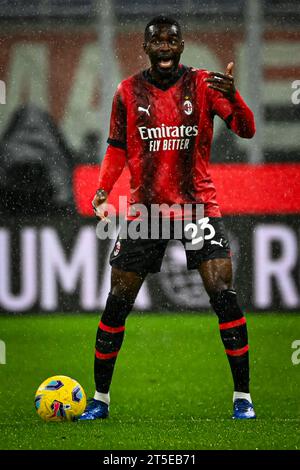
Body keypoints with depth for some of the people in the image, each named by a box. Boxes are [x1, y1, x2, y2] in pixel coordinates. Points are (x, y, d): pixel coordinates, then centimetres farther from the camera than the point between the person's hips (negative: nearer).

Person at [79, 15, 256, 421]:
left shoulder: (202, 84, -2)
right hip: (145, 207, 1)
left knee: (223, 294, -13)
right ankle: (100, 398, 14)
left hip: (199, 204, -1)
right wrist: (102, 190, -6)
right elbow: (117, 148, 11)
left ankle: (242, 397, -5)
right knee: (118, 302, 0)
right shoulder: (128, 92, 3)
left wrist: (232, 97, -30)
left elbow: (246, 130, -10)